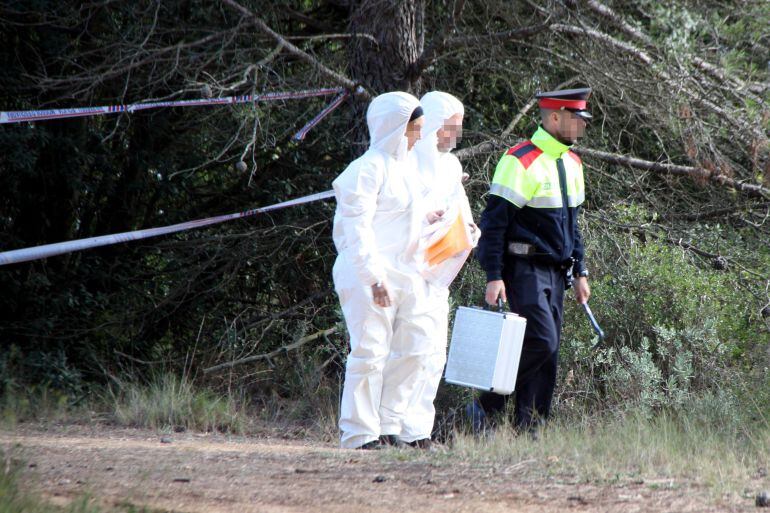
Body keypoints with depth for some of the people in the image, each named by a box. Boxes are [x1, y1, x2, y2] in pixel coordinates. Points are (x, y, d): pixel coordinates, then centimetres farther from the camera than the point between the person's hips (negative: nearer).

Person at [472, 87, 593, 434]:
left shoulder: (572, 164, 14)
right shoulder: (520, 161, -13)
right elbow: (494, 221, -14)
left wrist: (580, 273, 20)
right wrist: (494, 276, -19)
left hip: (555, 273, 8)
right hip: (524, 271, -8)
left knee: (548, 354, 5)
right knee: (541, 341, -18)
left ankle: (529, 430, 9)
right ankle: (486, 407, -6)